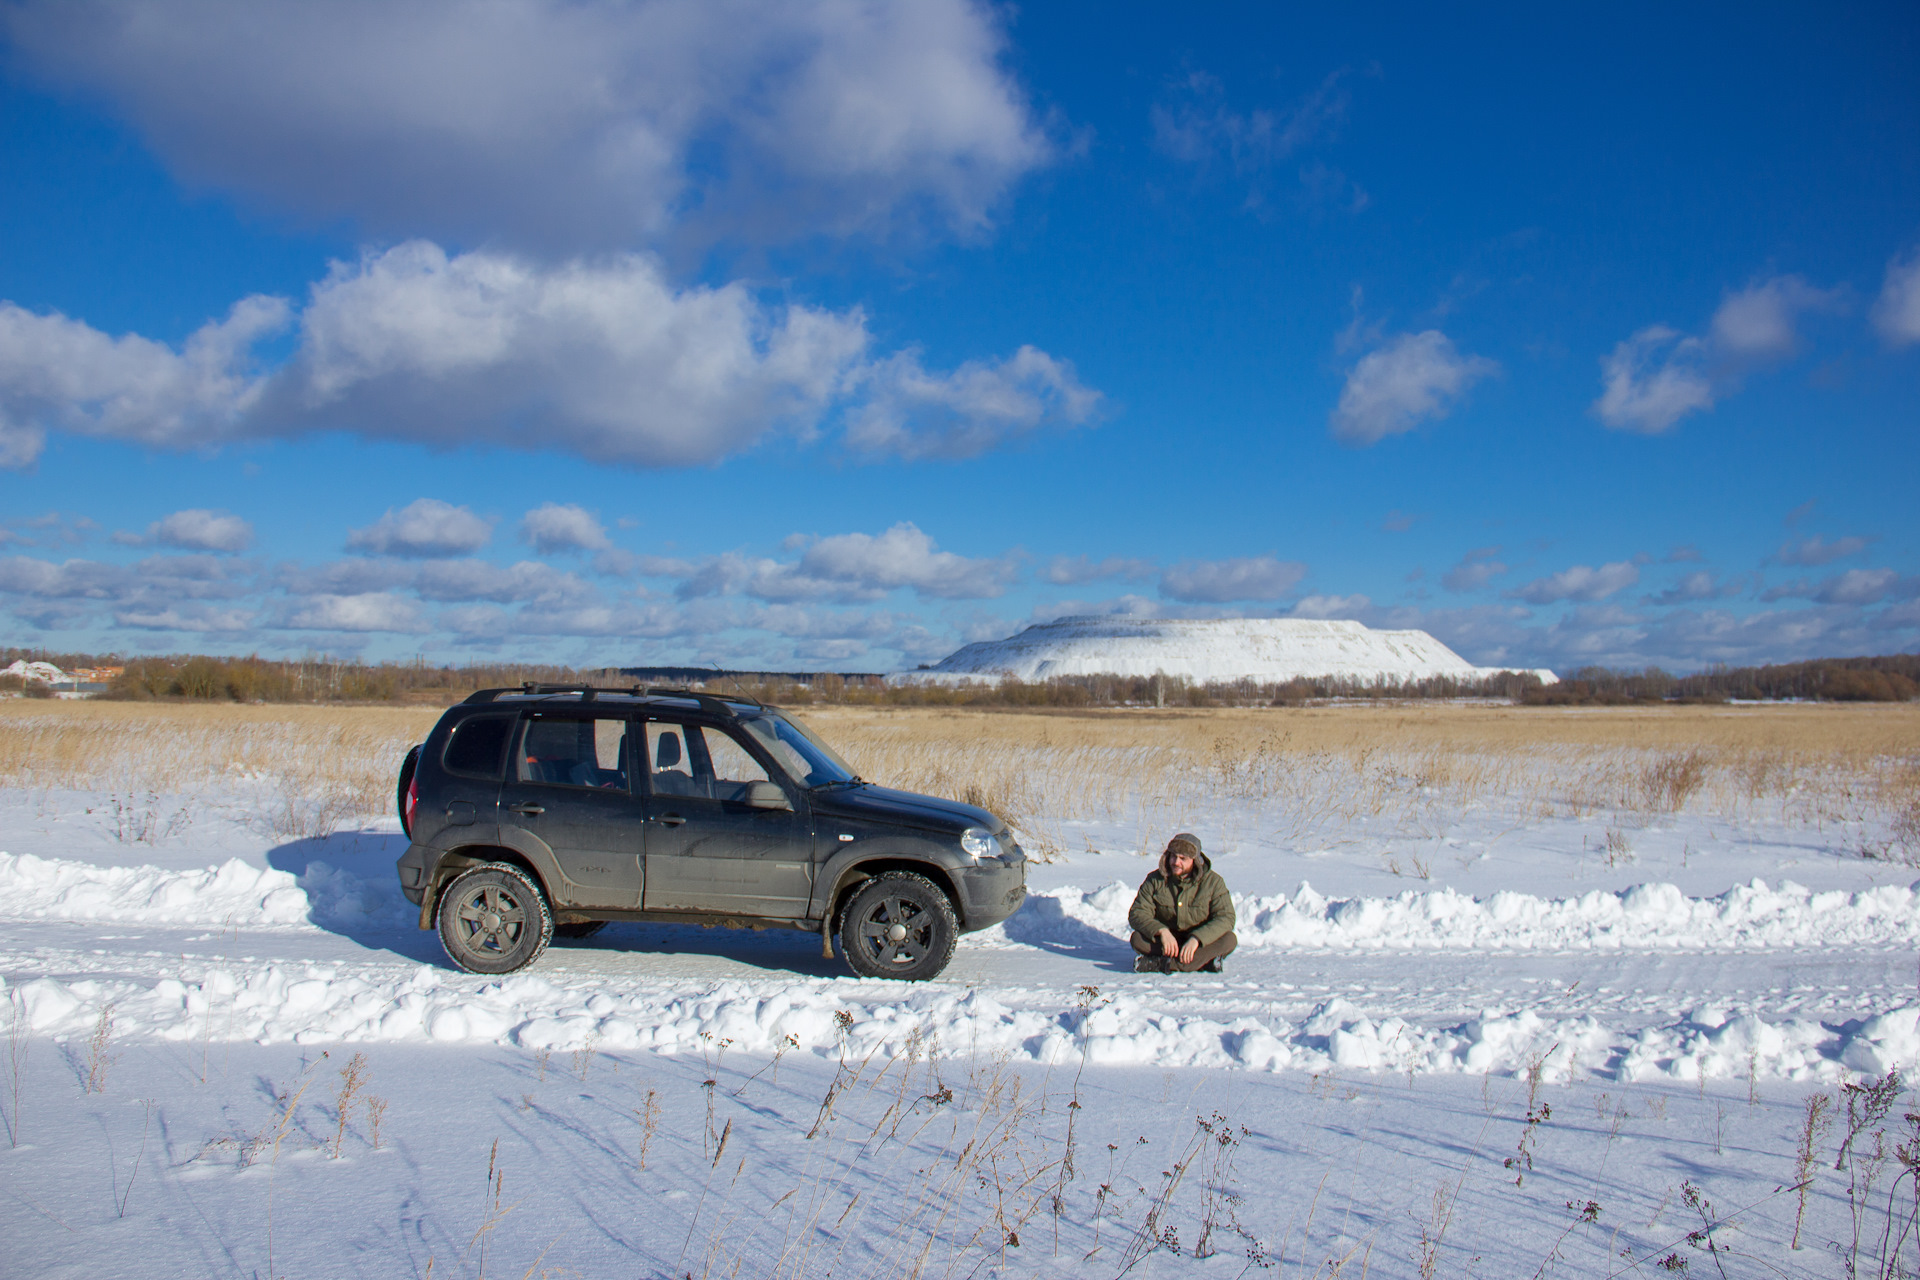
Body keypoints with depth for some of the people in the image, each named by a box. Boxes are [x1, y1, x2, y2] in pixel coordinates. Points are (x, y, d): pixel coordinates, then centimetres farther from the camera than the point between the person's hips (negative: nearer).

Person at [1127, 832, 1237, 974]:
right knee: (1137, 938, -27)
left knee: (1229, 940, -30)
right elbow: (1137, 914, -12)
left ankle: (1161, 964, -36)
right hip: (1167, 940, 1)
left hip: (1202, 941, -1)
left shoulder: (1213, 882, -9)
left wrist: (1196, 939, -32)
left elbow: (1225, 918, -18)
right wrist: (1162, 931, -31)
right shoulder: (1155, 880, -6)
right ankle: (1204, 959, -31)